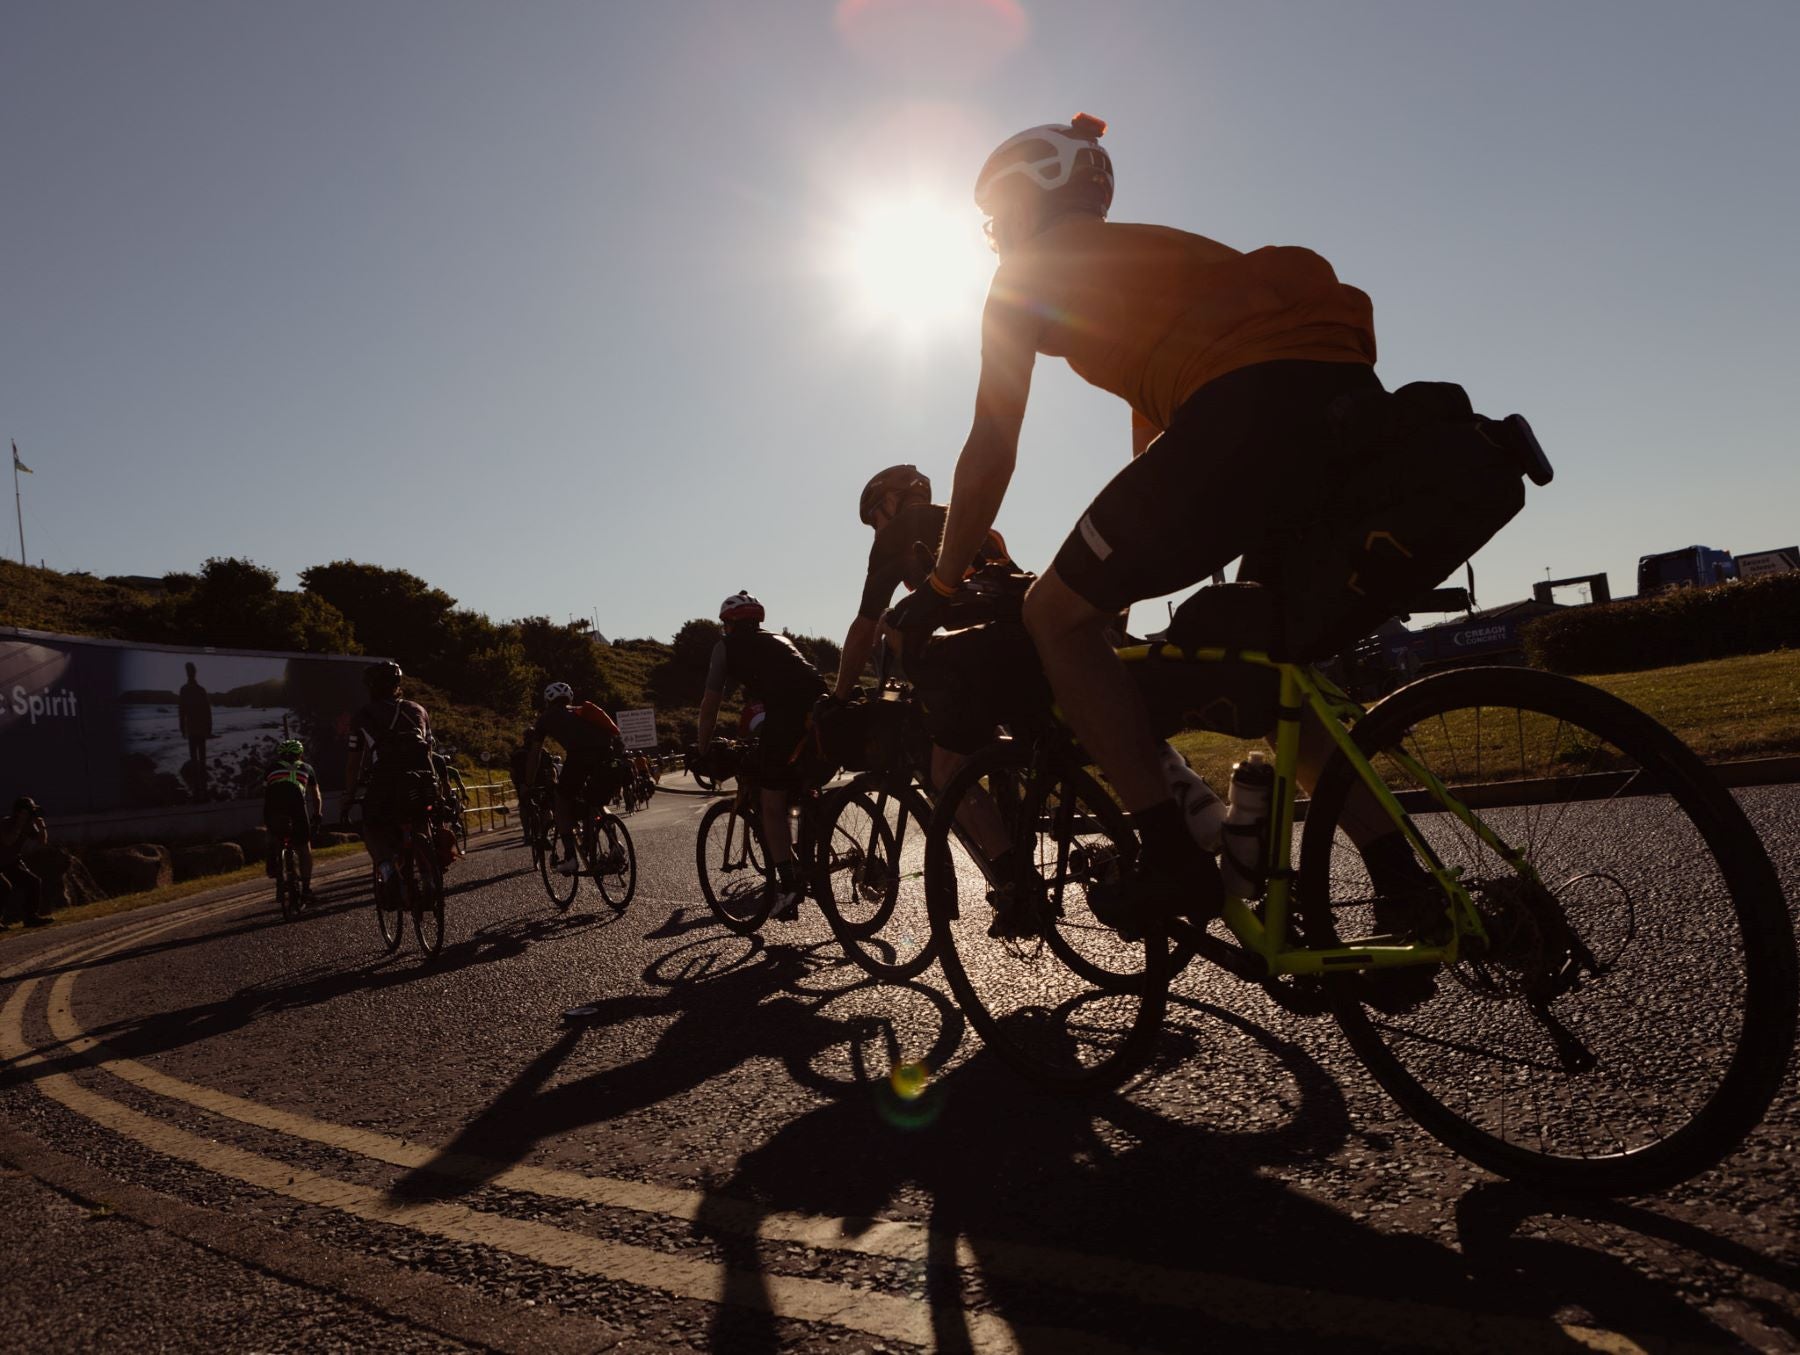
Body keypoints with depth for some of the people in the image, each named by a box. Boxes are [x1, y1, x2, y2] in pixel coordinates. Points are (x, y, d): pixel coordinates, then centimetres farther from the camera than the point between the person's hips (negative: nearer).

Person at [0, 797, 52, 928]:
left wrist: (41, 826, -15)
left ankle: (31, 917, 4)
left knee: (34, 882, -2)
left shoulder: (29, 825, -3)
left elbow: (42, 842, -1)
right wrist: (20, 823, -38)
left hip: (12, 863, 8)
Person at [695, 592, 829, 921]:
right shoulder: (781, 640, 36)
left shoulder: (728, 645, 20)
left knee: (773, 803, 5)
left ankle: (788, 884, -4)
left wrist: (703, 751, 30)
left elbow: (710, 705, 18)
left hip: (785, 714, -5)